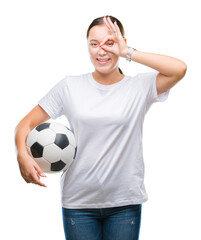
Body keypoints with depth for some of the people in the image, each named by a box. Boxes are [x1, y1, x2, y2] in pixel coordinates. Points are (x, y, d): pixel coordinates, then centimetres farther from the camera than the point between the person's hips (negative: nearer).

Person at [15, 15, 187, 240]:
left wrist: (128, 53, -12)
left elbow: (179, 69, -18)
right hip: (78, 203, 1)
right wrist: (23, 156, -17)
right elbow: (26, 123, 4)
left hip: (125, 203, 0)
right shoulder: (70, 86, 3)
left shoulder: (140, 87, -1)